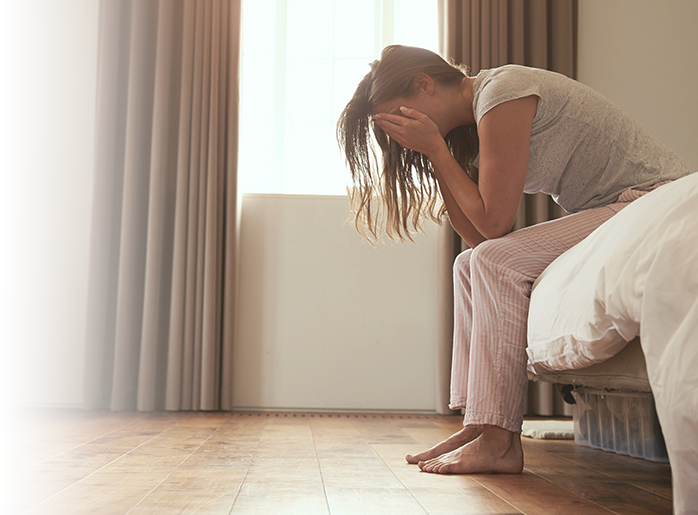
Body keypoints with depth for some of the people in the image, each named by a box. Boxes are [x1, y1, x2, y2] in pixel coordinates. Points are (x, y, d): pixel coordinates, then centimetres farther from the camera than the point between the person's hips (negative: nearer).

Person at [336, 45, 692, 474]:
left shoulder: (502, 92, -17)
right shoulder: (470, 123, 12)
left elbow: (493, 221, -19)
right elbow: (478, 236, 5)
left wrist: (435, 148, -12)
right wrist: (436, 156, 1)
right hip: (610, 212, 10)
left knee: (497, 260, -21)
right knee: (472, 266, 4)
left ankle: (499, 442, -17)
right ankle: (480, 423, 0)